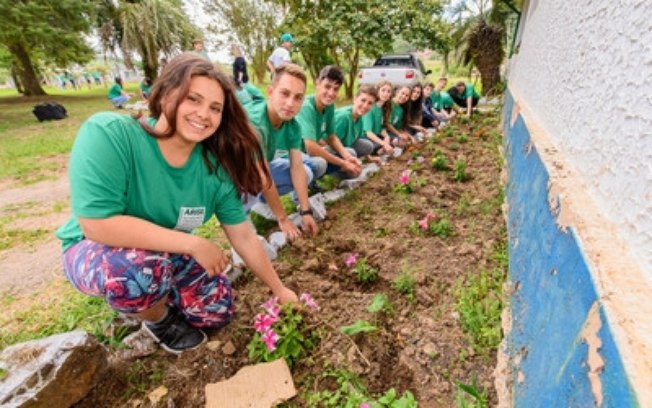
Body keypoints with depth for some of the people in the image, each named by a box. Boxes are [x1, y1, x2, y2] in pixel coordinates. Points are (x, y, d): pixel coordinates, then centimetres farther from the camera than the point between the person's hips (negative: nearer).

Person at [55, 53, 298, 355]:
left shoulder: (215, 167, -18)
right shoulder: (108, 133, -30)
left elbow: (244, 237, -12)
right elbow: (98, 224, -36)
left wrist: (279, 290, -6)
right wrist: (193, 244, -32)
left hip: (169, 253, 4)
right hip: (95, 251, -3)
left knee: (217, 310, -2)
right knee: (144, 266, -36)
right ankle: (158, 320, 0)